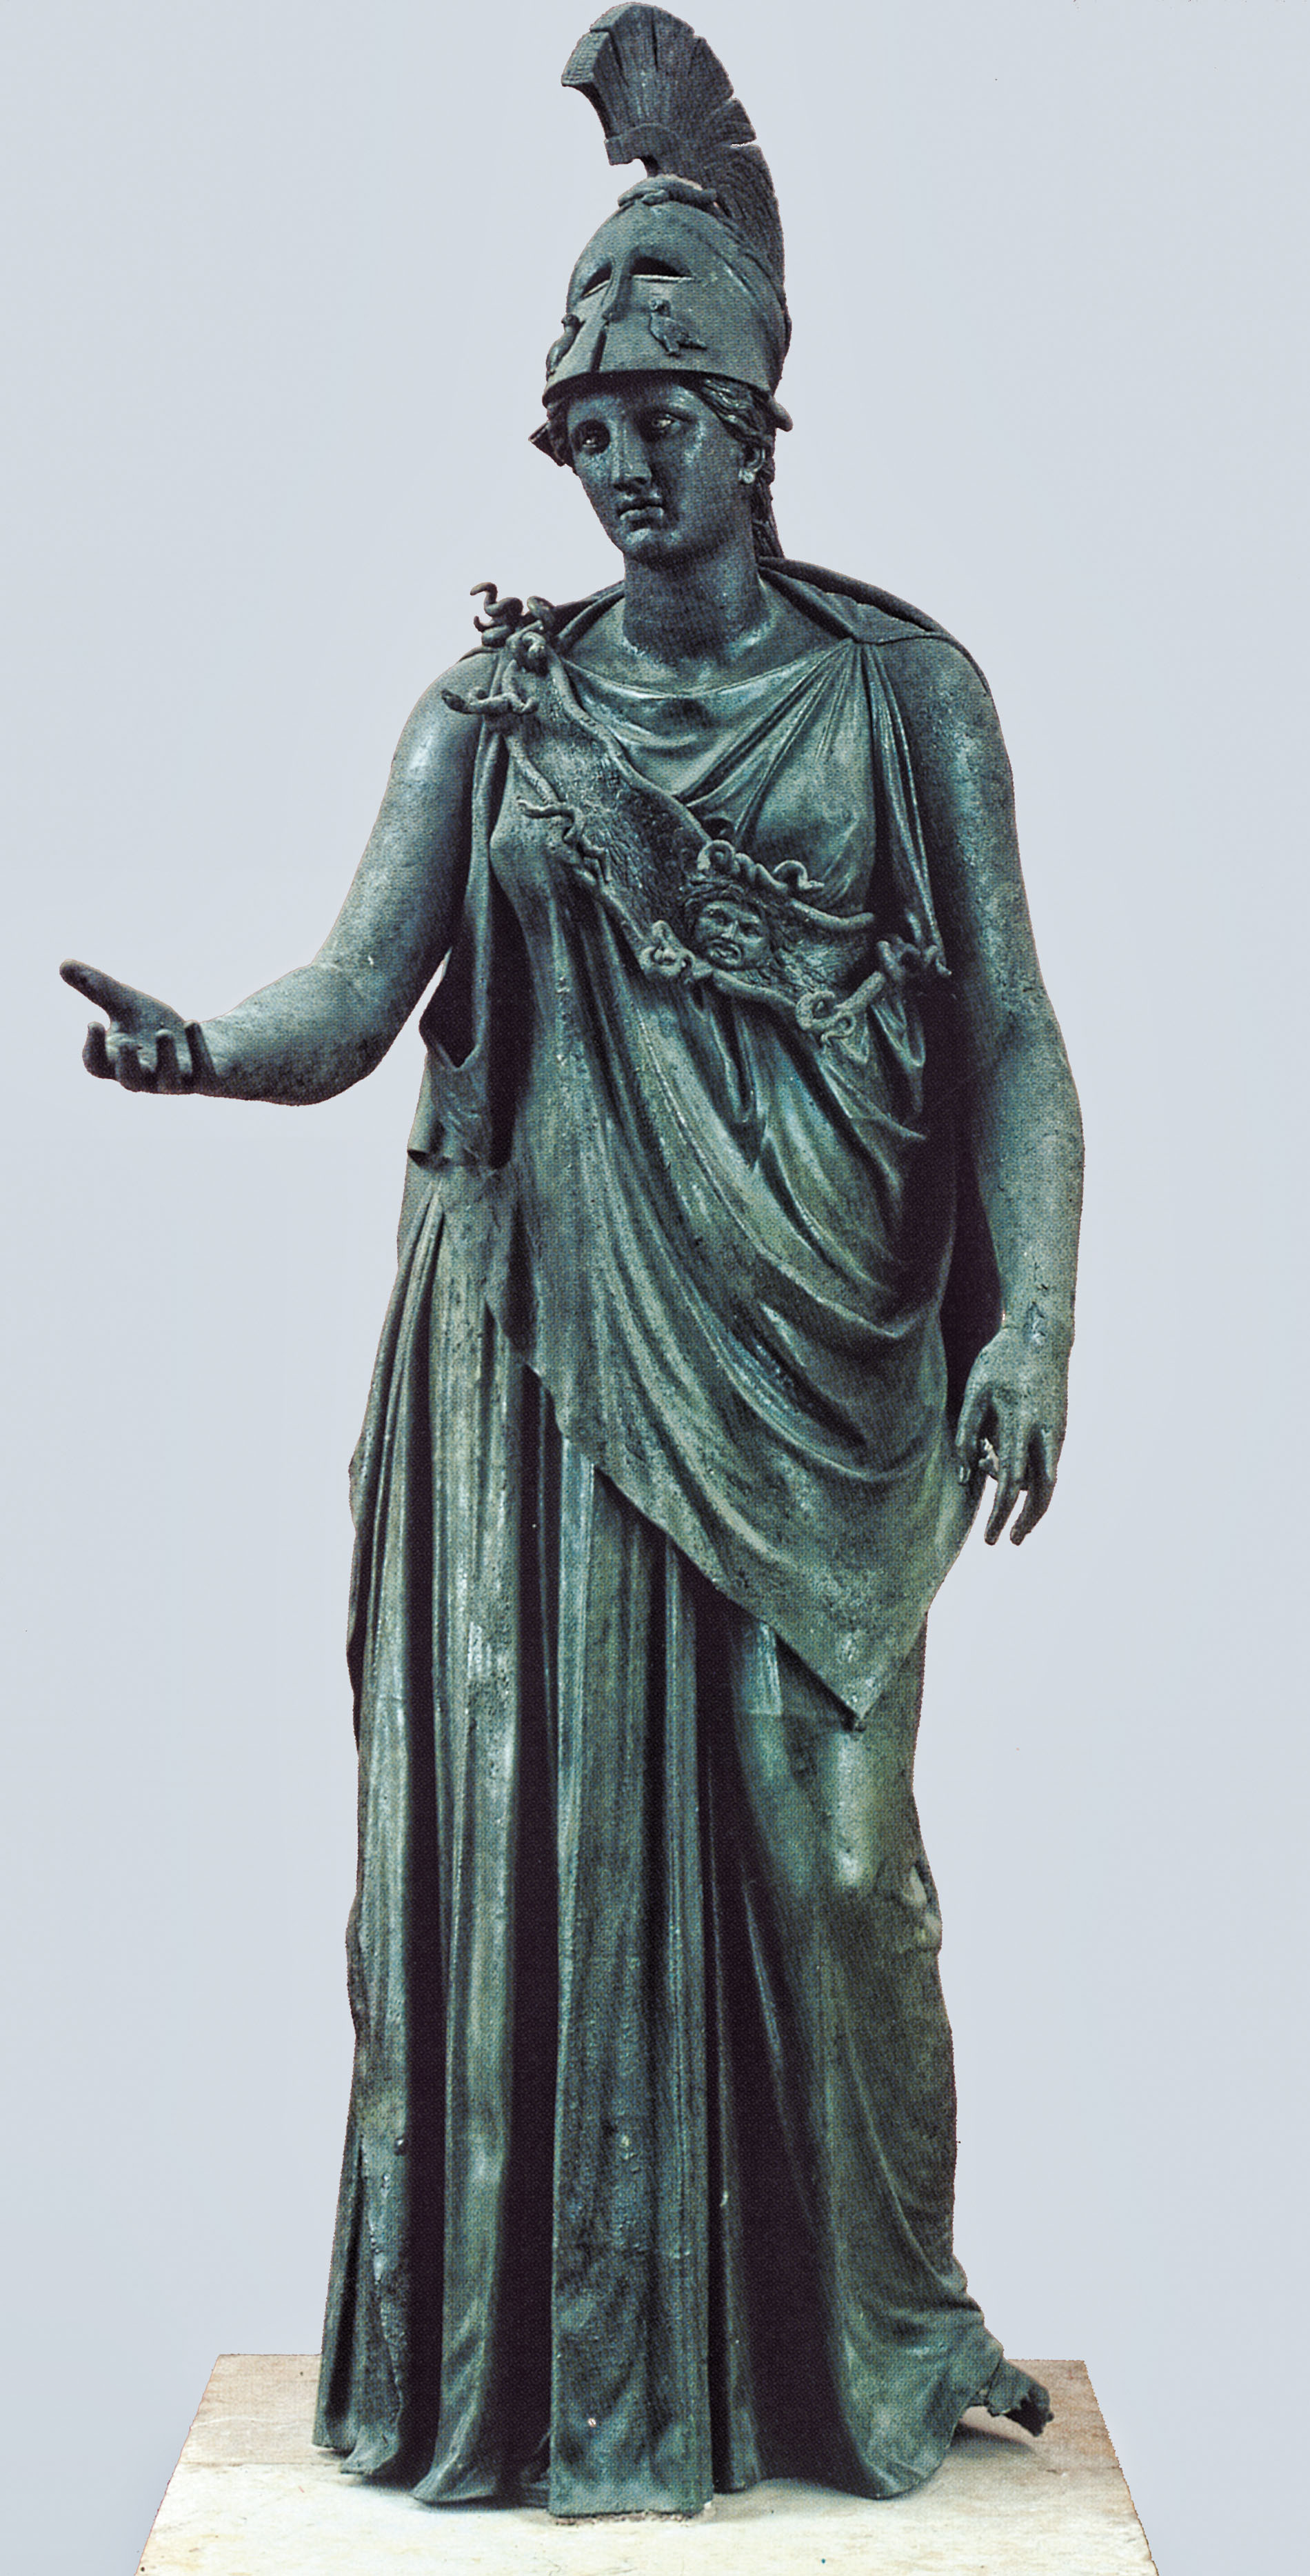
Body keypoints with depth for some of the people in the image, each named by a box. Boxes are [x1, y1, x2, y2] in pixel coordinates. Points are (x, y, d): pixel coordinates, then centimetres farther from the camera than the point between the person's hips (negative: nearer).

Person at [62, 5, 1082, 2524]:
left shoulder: (901, 686, 5)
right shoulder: (496, 701, 8)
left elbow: (1009, 1029, 0)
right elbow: (351, 1001, -2)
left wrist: (1037, 1317, -13)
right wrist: (192, 1047, -24)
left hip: (815, 1353, -1)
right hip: (545, 1343, 1)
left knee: (817, 1825, 0)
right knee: (543, 1810, 1)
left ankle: (866, 2335, 23)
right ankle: (557, 2359, 18)